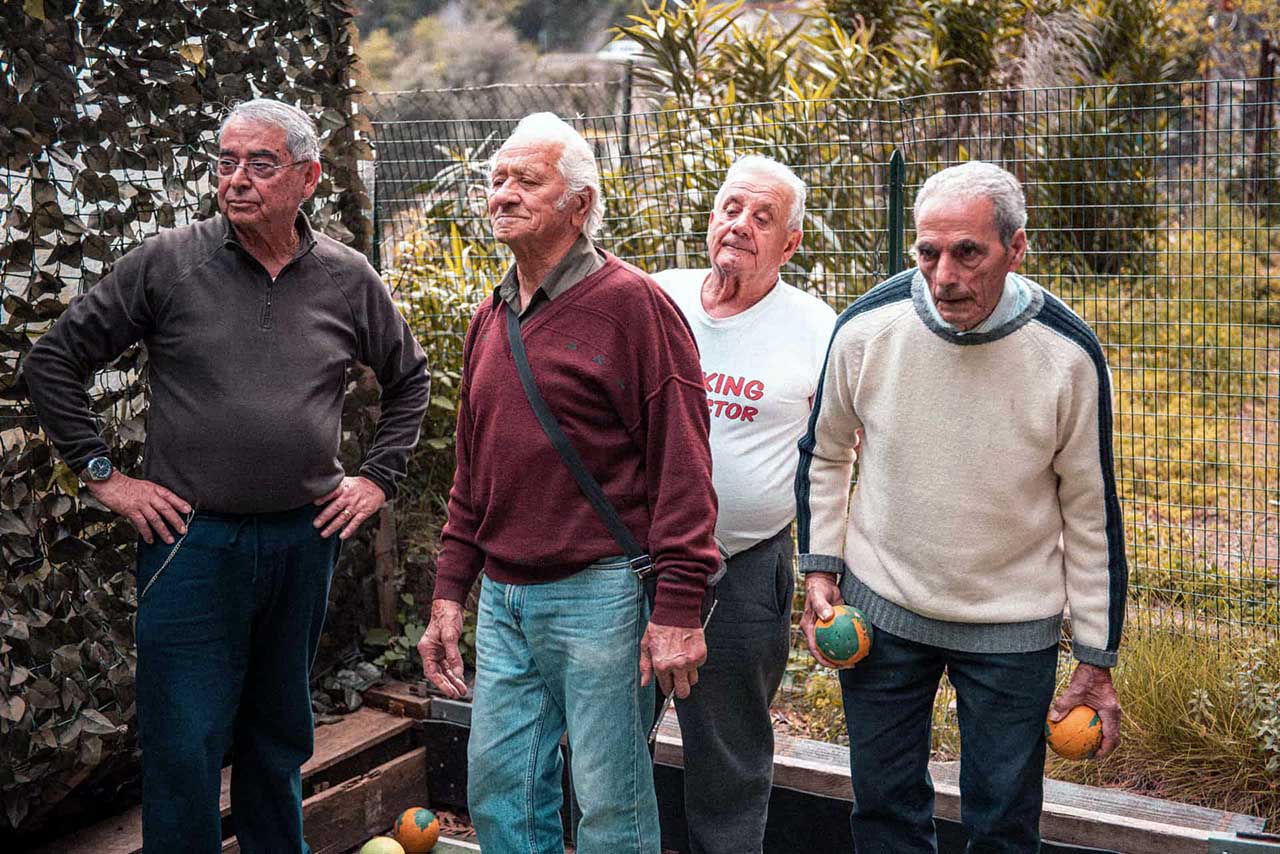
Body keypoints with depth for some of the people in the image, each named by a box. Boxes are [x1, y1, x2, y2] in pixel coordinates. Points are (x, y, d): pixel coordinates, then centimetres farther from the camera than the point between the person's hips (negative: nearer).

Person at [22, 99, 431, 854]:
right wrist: (103, 474, -3)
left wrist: (379, 478, 9)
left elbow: (410, 378, 17)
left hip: (305, 538, 3)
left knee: (280, 736, 17)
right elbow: (55, 360, 1)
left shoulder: (348, 279, 3)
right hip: (191, 538, -2)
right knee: (185, 748, 1)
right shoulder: (168, 265, -4)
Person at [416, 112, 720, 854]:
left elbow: (682, 463, -13)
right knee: (498, 790, 13)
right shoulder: (492, 318, 13)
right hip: (504, 597, 7)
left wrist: (678, 609, -17)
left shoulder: (631, 303, -9)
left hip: (600, 594, -7)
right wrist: (451, 593, 15)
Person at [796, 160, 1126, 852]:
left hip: (1014, 624, -1)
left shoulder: (1067, 354, -15)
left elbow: (1089, 511, -6)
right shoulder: (866, 329, -12)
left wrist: (1097, 659, -3)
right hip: (879, 610, 2)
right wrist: (820, 569, -1)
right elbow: (824, 454, 6)